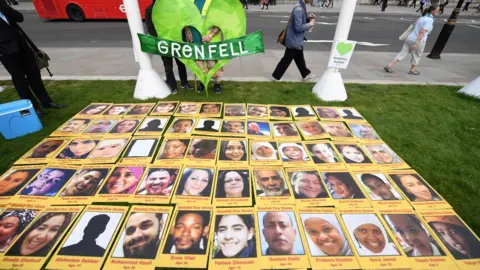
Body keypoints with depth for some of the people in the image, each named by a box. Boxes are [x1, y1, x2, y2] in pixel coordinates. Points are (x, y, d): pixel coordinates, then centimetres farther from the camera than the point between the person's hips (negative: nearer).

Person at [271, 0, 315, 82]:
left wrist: (308, 18, 2)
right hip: (294, 40, -10)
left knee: (300, 58, 20)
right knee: (287, 59, 3)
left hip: (297, 40, 10)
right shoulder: (299, 9, -24)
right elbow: (298, 27, -27)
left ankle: (306, 74, 35)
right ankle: (276, 76, 15)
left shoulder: (302, 7, 7)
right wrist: (310, 24, -14)